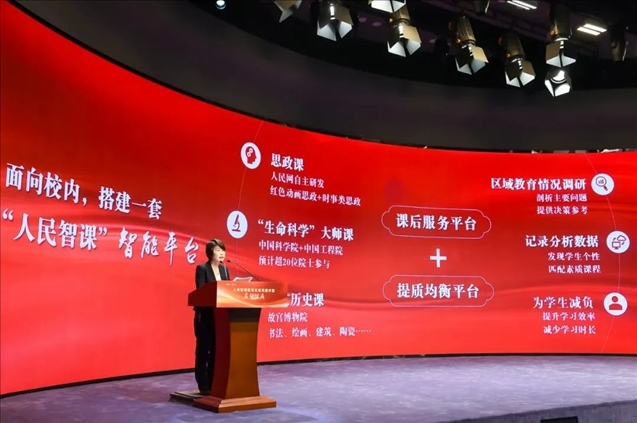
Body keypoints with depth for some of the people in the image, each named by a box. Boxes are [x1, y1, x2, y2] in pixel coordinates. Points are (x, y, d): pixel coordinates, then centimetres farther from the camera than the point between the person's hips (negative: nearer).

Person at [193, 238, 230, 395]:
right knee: (203, 350, 1)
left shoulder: (224, 269, 11)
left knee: (217, 350, 9)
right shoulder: (202, 268, -8)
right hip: (205, 315, -6)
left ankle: (214, 384, 17)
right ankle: (204, 386, 6)